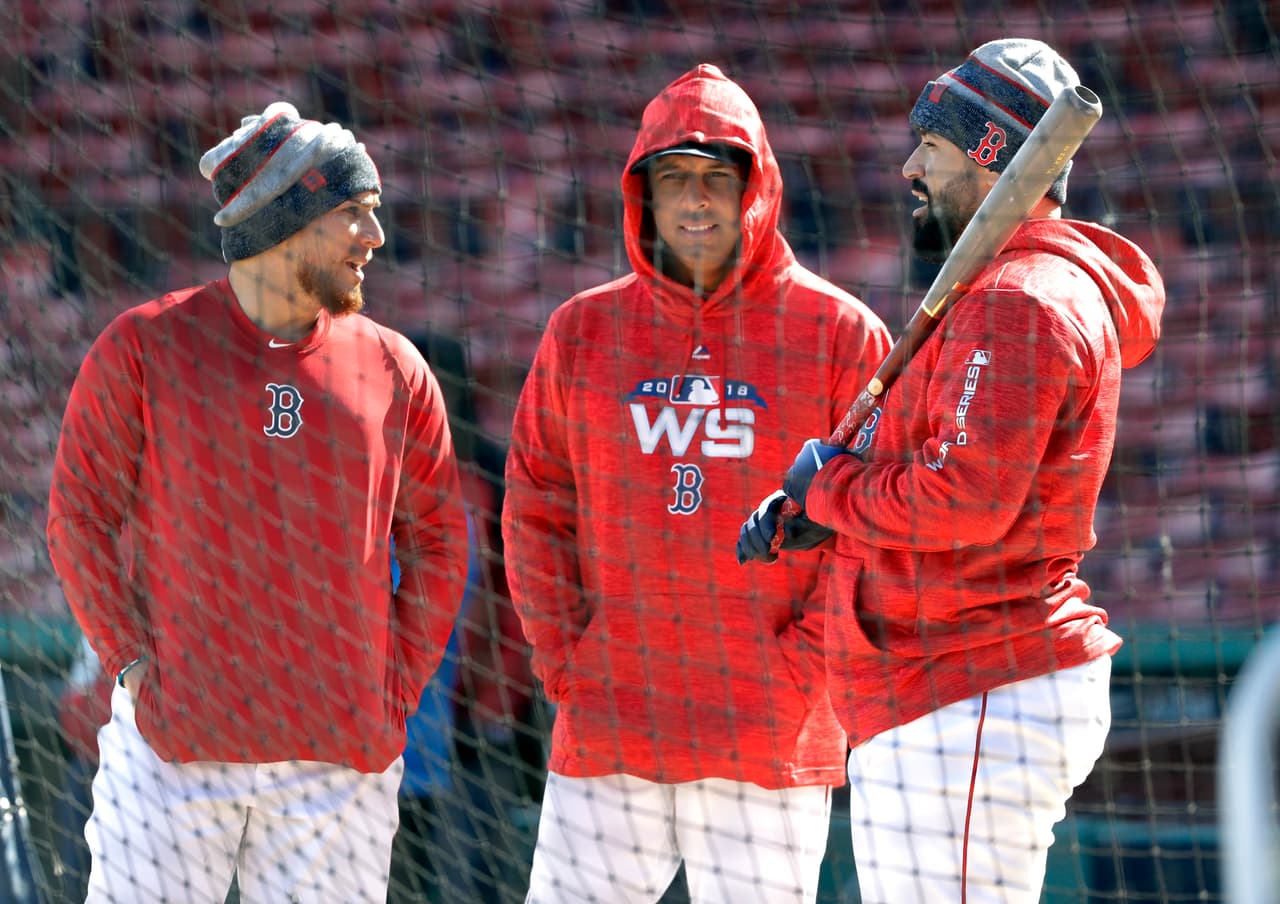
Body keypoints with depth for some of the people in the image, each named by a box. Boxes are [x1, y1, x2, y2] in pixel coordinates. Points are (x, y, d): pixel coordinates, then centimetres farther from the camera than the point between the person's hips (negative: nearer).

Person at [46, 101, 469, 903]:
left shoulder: (393, 368, 8)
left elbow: (439, 538, 15)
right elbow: (79, 515, 3)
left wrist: (398, 687, 6)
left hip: (343, 756, 3)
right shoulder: (143, 347, 0)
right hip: (174, 745, -2)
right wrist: (133, 662, -5)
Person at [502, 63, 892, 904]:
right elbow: (536, 512, 11)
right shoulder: (584, 330, 10)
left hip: (771, 739, -2)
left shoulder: (841, 332, 2)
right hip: (604, 732, 2)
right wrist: (564, 654, 1)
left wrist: (804, 660, -8)